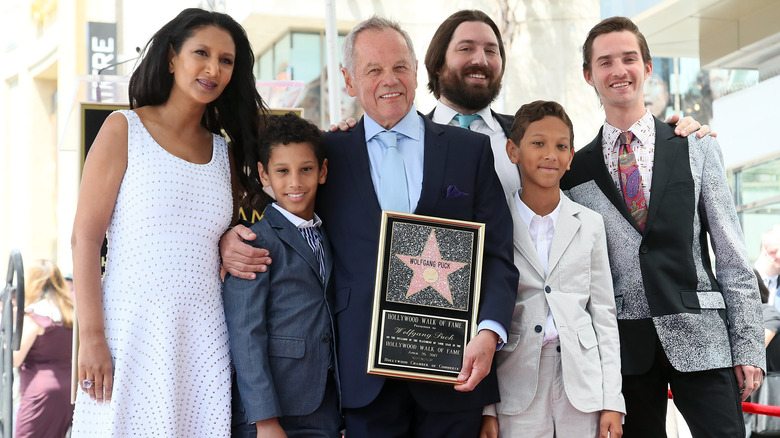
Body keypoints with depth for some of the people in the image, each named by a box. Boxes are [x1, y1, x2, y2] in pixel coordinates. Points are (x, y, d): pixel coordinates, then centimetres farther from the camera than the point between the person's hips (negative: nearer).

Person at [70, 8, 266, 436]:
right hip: (133, 333, -4)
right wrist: (92, 338, -12)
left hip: (204, 340, 4)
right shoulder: (124, 130, 1)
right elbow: (85, 238, -5)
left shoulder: (224, 153, 15)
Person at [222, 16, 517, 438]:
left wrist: (489, 332, -13)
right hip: (366, 372, 0)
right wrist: (233, 237, -7)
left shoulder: (471, 149, 7)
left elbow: (498, 254, 2)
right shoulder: (329, 152, 8)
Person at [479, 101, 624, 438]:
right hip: (518, 385, -1)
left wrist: (612, 402, 1)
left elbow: (603, 315, 7)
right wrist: (485, 407, -2)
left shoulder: (589, 224, 8)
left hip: (582, 385, 1)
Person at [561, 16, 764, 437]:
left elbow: (732, 256, 4)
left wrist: (749, 347, -2)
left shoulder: (697, 149, 7)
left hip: (699, 336, -1)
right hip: (623, 343, 1)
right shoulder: (575, 170, 8)